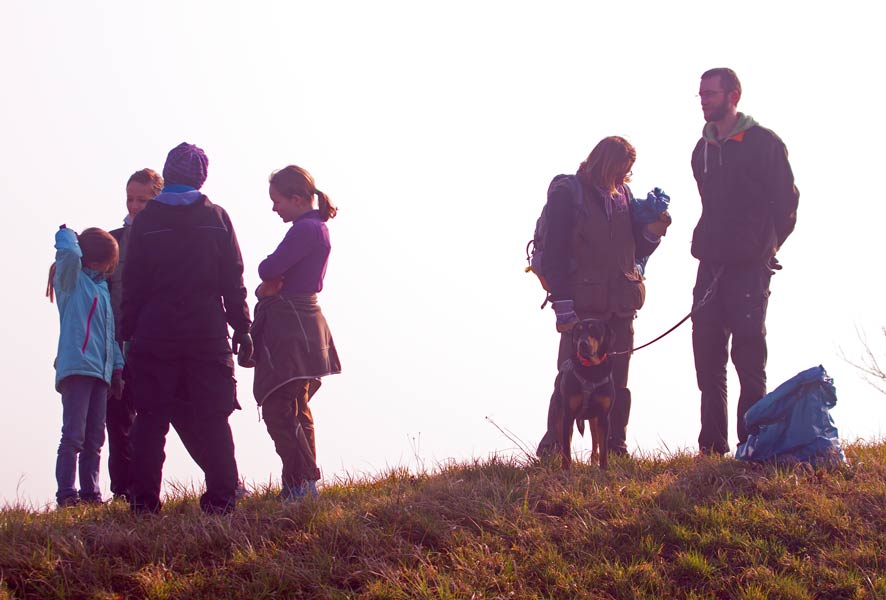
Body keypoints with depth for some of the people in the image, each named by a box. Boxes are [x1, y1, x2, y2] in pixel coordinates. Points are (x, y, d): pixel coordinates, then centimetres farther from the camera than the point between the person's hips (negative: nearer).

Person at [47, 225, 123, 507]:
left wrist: (117, 366, 20)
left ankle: (91, 493, 8)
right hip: (76, 365, -7)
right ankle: (66, 494, -14)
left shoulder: (102, 286, 24)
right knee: (73, 436, -12)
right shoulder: (72, 279, 3)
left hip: (101, 372, 7)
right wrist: (67, 234, 1)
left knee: (94, 439, 6)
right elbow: (69, 253, -19)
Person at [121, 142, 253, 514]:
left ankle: (143, 501, -3)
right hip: (208, 334, 0)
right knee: (211, 419, 2)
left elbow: (133, 283, 3)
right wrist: (242, 327, 7)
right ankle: (221, 498, -4)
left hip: (154, 334, 0)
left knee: (151, 418, 2)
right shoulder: (216, 218, 3)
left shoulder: (146, 221, 2)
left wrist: (129, 331, 7)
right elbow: (233, 279, 2)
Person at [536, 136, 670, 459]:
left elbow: (638, 249, 19)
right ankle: (552, 449, -2)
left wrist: (653, 229, -3)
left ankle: (616, 447, 11)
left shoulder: (623, 195, 13)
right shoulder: (568, 192, -5)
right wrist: (563, 308, -15)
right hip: (583, 306, -6)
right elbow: (555, 253, -9)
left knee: (617, 384, 6)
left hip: (620, 306, 6)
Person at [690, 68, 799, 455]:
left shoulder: (763, 143, -4)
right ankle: (712, 446, 6)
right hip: (711, 265, 6)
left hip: (749, 267, -6)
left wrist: (764, 249, -4)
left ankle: (752, 441, -6)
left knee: (748, 353, -9)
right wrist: (705, 247, 14)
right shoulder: (703, 149, 15)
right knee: (707, 356, 3)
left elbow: (786, 203, -3)